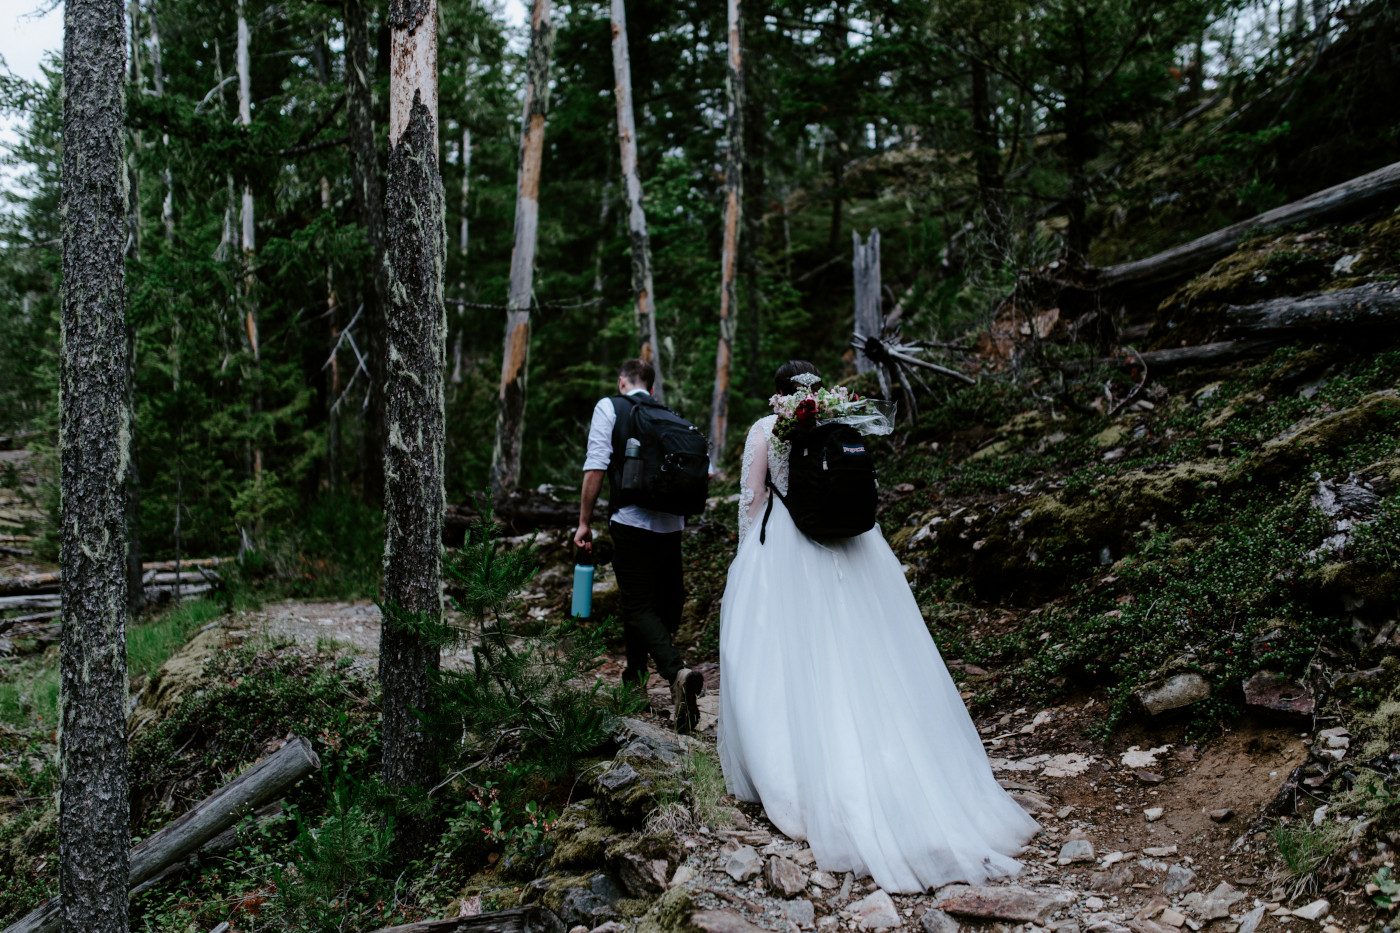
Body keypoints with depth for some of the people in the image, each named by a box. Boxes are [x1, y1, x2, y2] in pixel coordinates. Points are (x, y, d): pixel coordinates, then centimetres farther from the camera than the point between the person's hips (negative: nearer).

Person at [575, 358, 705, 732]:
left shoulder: (608, 407, 3)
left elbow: (595, 467, -6)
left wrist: (585, 522, -1)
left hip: (631, 521, -5)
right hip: (671, 524, 5)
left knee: (638, 606, -2)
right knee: (665, 601, 19)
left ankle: (677, 672, -25)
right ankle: (635, 674, 35)